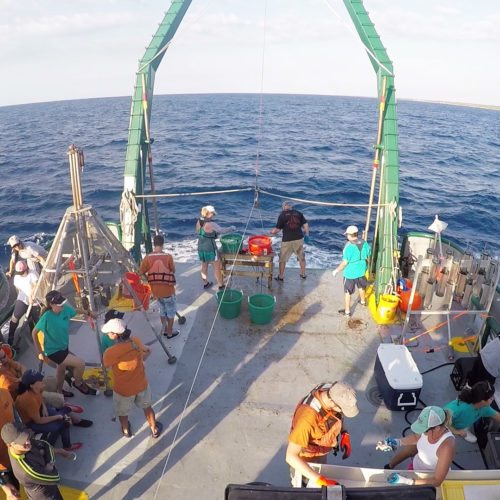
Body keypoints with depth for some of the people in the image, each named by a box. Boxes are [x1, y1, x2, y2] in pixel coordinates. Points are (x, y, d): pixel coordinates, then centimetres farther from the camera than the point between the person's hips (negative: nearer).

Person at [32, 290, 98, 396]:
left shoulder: (66, 309, -13)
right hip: (53, 351, -7)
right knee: (80, 364, -15)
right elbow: (34, 333, -15)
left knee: (62, 368, 28)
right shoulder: (46, 317, -28)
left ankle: (59, 391, 54)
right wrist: (40, 352, -11)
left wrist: (87, 313, -6)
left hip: (63, 348, 7)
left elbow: (77, 312, 10)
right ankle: (78, 384, 14)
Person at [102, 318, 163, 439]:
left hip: (123, 389, -3)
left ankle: (126, 431, 57)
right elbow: (146, 351, 1)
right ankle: (155, 430, 51)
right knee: (147, 407, 31)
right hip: (142, 384, 3)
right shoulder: (136, 341, -20)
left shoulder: (110, 353, -31)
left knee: (122, 412, 30)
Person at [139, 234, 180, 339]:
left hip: (155, 290, 3)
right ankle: (170, 332, 26)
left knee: (162, 309, 24)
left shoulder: (148, 257, -11)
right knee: (171, 310, 16)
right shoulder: (168, 257, -17)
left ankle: (165, 329, 36)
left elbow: (141, 272, -3)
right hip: (167, 289, -3)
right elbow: (173, 270, -3)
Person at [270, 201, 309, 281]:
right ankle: (303, 274, 29)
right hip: (299, 239, 3)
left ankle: (281, 276, 18)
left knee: (283, 259, 11)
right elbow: (305, 224, 4)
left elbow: (278, 229, -6)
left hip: (287, 240, -3)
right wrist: (306, 235, 15)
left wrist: (272, 232, 13)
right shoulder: (299, 213, 6)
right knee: (301, 257, 19)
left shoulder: (282, 215, -4)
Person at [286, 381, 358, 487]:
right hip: (305, 460, -6)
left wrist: (344, 434, -13)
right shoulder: (307, 417, -45)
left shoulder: (334, 393, -24)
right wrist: (319, 480, -45)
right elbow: (291, 456, -41)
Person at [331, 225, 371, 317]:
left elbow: (345, 262, -23)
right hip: (361, 271, 7)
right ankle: (363, 301, 53)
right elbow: (368, 257, 5)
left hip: (350, 273, -6)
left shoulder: (349, 246, -26)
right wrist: (365, 266, 23)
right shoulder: (364, 243, -6)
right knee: (361, 287, 30)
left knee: (347, 292, 7)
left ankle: (347, 311, 15)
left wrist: (337, 270, -10)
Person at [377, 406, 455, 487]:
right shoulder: (428, 428, -21)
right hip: (416, 466, 4)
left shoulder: (446, 445, -36)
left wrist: (407, 481, -38)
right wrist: (397, 442, -11)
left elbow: (437, 481, -31)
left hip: (431, 481, -4)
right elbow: (416, 438, 3)